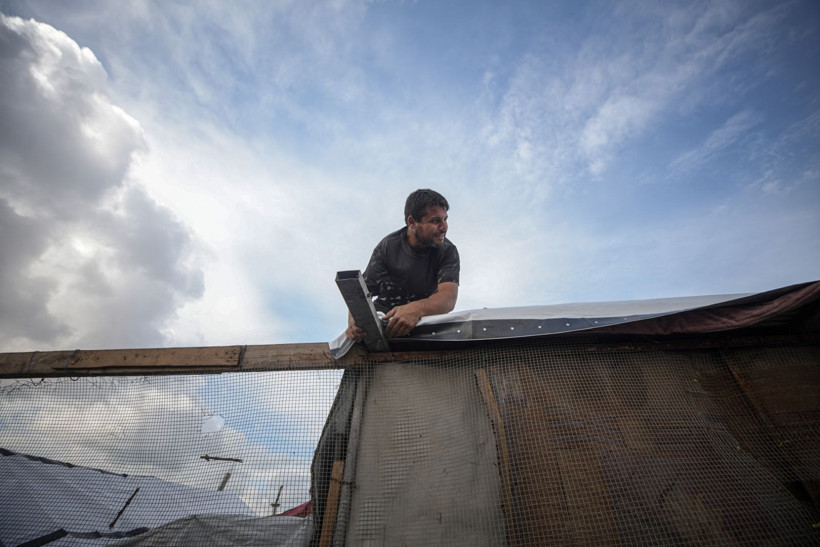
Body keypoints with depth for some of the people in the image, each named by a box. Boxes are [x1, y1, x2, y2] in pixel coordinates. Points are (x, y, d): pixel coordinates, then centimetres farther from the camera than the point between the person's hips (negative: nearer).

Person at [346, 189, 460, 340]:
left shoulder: (448, 251, -12)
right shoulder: (387, 247, -10)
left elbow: (448, 298, -26)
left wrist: (417, 309, -49)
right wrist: (353, 321, -37)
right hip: (384, 317, 1)